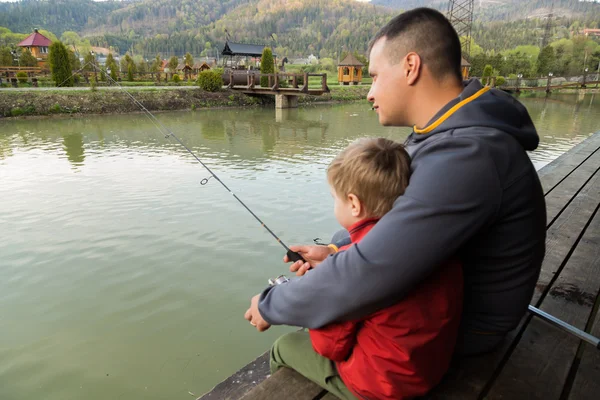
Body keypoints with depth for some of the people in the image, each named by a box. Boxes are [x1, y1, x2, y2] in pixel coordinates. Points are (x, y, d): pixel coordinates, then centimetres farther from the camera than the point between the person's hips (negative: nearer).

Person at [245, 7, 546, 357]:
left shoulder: (464, 156, -35)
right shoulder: (453, 132, -2)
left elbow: (367, 277, -38)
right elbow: (395, 216, 5)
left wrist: (271, 305, -23)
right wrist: (336, 251, -5)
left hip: (468, 320, -8)